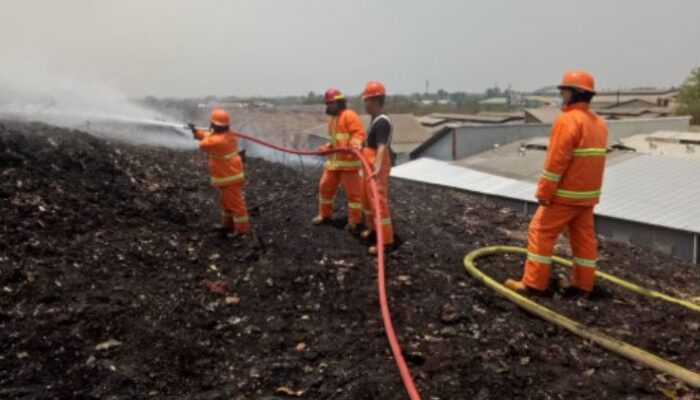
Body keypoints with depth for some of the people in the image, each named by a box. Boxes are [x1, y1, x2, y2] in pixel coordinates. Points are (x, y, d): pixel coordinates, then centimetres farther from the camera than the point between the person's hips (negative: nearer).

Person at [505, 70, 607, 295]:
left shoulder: (567, 120, -18)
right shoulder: (599, 123, 11)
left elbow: (555, 161, -22)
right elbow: (593, 159, 15)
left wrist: (544, 193, -17)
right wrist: (589, 188, 21)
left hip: (565, 194, -8)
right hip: (588, 194, 9)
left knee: (541, 233, -1)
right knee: (584, 237, 13)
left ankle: (533, 282, 2)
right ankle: (583, 283, 20)